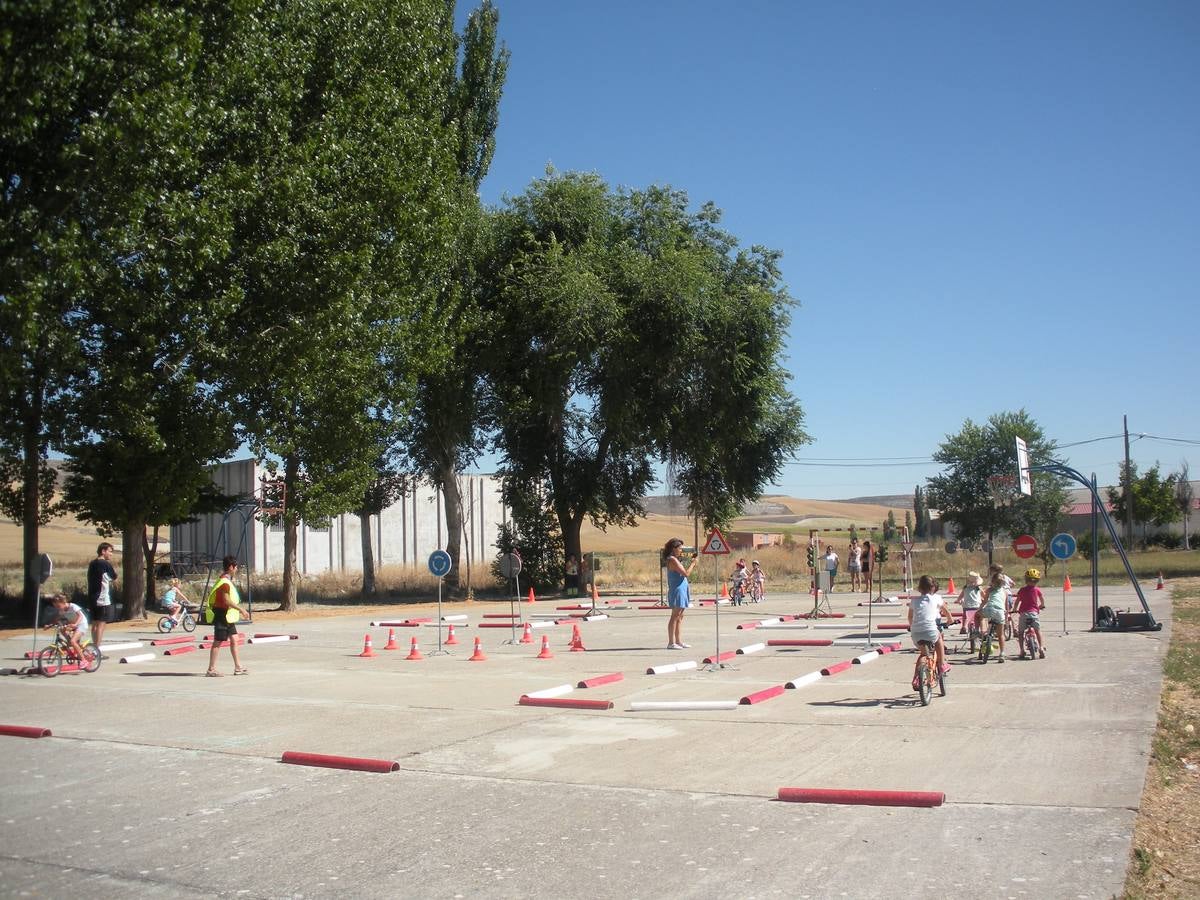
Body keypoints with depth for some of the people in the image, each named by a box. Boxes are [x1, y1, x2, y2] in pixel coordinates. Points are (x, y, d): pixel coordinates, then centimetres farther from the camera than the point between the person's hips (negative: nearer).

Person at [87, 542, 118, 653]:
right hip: (103, 599, -8)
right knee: (101, 624, -6)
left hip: (92, 598, 8)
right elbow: (114, 577, 0)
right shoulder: (106, 564, -12)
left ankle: (95, 650, 21)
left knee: (95, 624, 14)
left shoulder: (92, 564, 11)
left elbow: (90, 579, 17)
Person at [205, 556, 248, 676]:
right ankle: (211, 670, 2)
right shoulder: (225, 582, -19)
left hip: (228, 616, 10)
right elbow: (226, 600, -25)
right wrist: (240, 609, -19)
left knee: (234, 639, 10)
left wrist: (238, 609, 18)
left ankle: (238, 667, 14)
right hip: (222, 616, -10)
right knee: (217, 642, -4)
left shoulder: (228, 580, 14)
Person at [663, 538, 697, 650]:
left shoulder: (675, 559, 16)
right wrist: (693, 562, -8)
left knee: (680, 616, 12)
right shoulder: (672, 560, -15)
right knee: (675, 616, -8)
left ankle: (678, 641, 17)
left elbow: (684, 573, 18)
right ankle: (671, 643, -6)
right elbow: (686, 573, -19)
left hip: (681, 590, 10)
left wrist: (692, 564, 9)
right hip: (677, 591, -10)